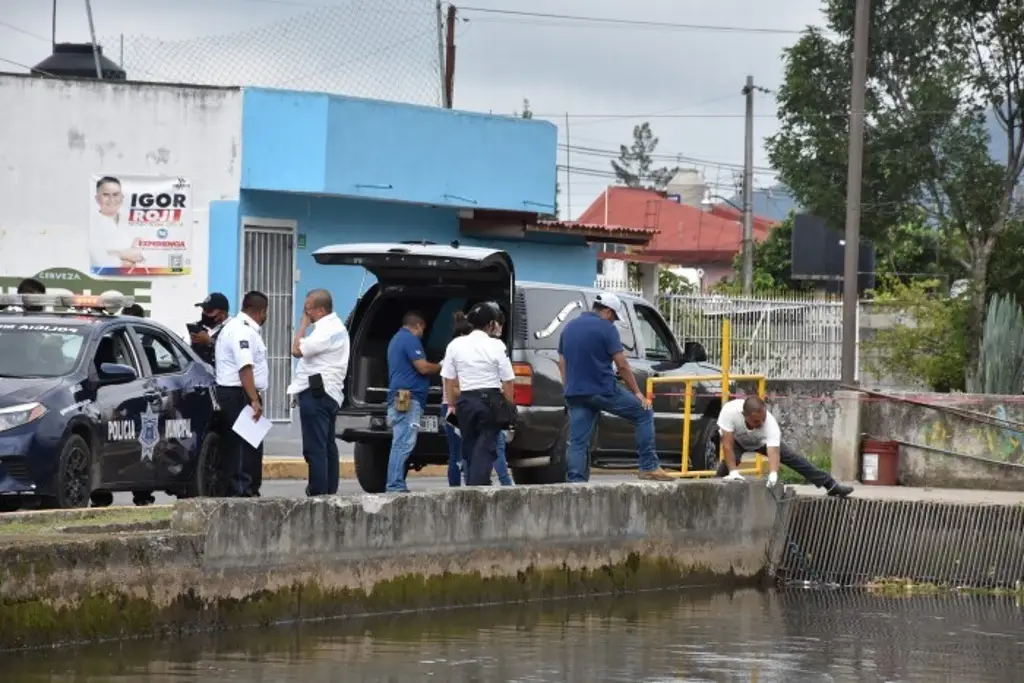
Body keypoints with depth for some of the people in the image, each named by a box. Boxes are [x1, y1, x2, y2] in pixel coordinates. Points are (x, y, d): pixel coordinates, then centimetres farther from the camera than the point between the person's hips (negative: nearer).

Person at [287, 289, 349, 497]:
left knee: (315, 448, -12)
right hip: (328, 393, 11)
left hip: (316, 393, -11)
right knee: (327, 447, 13)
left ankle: (317, 494, -14)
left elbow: (297, 350, -18)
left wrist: (304, 324, -10)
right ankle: (330, 493, 17)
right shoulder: (335, 326, 18)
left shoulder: (326, 330, -16)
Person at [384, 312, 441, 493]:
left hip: (398, 399, 11)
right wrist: (441, 367, 4)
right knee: (403, 444, -13)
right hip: (408, 398, -11)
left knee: (400, 444, 9)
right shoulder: (411, 339, -8)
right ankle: (395, 486, -18)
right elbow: (423, 367, -13)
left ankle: (395, 486, 7)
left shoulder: (396, 339, 25)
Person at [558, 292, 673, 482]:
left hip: (575, 393, 6)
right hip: (603, 391, -6)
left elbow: (562, 362, 17)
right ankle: (649, 467, 6)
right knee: (644, 414, 9)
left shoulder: (569, 328, 14)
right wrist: (637, 392, -1)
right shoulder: (606, 329, -7)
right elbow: (622, 365, -9)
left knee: (577, 442, 6)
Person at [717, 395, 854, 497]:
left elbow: (773, 453, -49)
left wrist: (773, 474, -68)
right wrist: (733, 472, -46)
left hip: (762, 441, 1)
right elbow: (728, 444, -41)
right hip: (737, 441, -1)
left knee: (793, 458, -3)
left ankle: (831, 486, 3)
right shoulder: (729, 412, -45)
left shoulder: (770, 424, -42)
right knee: (729, 462, -31)